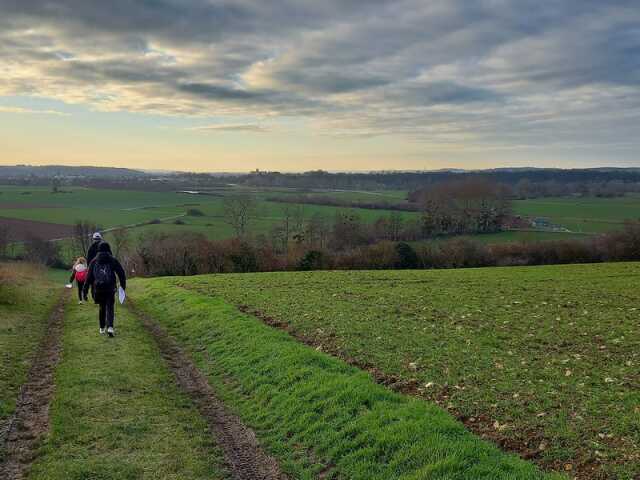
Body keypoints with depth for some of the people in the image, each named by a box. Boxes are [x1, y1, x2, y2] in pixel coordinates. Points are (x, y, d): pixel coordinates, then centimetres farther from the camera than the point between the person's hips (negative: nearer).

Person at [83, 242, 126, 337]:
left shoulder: (94, 261, 6)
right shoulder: (113, 260, 2)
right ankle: (110, 327, -20)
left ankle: (102, 328, 25)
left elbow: (89, 276, 3)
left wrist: (85, 289, 6)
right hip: (110, 288, -2)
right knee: (110, 308, -1)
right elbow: (121, 273, 3)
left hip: (98, 288, 2)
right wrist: (123, 285, 16)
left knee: (102, 308, 18)